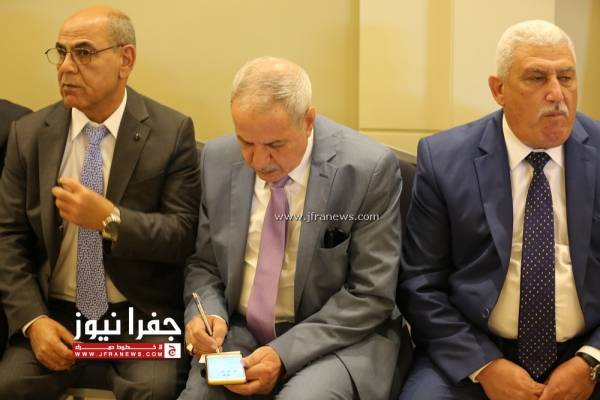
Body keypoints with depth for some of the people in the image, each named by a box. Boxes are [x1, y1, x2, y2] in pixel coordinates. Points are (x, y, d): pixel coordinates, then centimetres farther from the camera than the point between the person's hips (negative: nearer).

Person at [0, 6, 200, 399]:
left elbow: (185, 233, -7)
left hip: (142, 311, -2)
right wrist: (33, 319, -11)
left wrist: (111, 219, -22)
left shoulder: (172, 131, -5)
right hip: (57, 310, 2)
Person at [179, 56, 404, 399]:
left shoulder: (370, 169, -14)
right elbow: (204, 264, 11)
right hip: (237, 334, 3)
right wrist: (205, 313, -11)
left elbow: (371, 295, -11)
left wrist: (285, 354, -19)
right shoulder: (218, 159, 0)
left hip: (335, 340, -2)